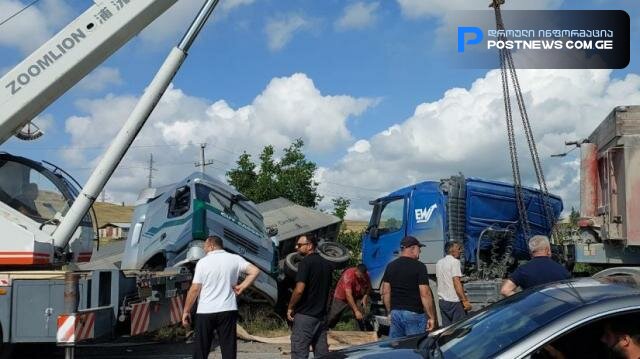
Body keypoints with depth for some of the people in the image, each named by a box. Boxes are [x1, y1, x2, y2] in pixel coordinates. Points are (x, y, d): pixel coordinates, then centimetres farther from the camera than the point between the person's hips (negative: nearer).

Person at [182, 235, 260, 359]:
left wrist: (186, 311, 2)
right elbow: (255, 271, -6)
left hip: (205, 312, -2)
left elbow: (195, 289, -5)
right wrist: (241, 287, 0)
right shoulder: (234, 259, 4)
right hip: (228, 310, 2)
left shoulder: (203, 262, -3)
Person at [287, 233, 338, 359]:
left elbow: (299, 290, -21)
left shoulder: (306, 262, -12)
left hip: (305, 315, -8)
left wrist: (290, 308, -8)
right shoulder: (326, 263, 11)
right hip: (321, 315, 8)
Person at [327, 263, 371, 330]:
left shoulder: (366, 276, -19)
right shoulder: (349, 275, -36)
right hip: (341, 297, -4)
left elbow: (369, 287, 3)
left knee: (362, 317, -12)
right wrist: (356, 311, -43)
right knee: (333, 317, 1)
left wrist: (365, 296, -18)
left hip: (356, 297, 4)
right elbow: (348, 295, -39)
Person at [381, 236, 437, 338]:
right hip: (414, 314, -6)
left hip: (395, 313, 6)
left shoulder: (390, 266, 8)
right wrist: (431, 317, -8)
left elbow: (385, 292, 10)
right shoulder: (419, 266, -9)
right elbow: (425, 294, -13)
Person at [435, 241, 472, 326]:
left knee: (446, 327, 10)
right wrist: (465, 300, -17)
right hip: (453, 301, -8)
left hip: (442, 300, 8)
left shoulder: (439, 263, 15)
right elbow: (456, 282, -17)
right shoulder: (454, 261, -10)